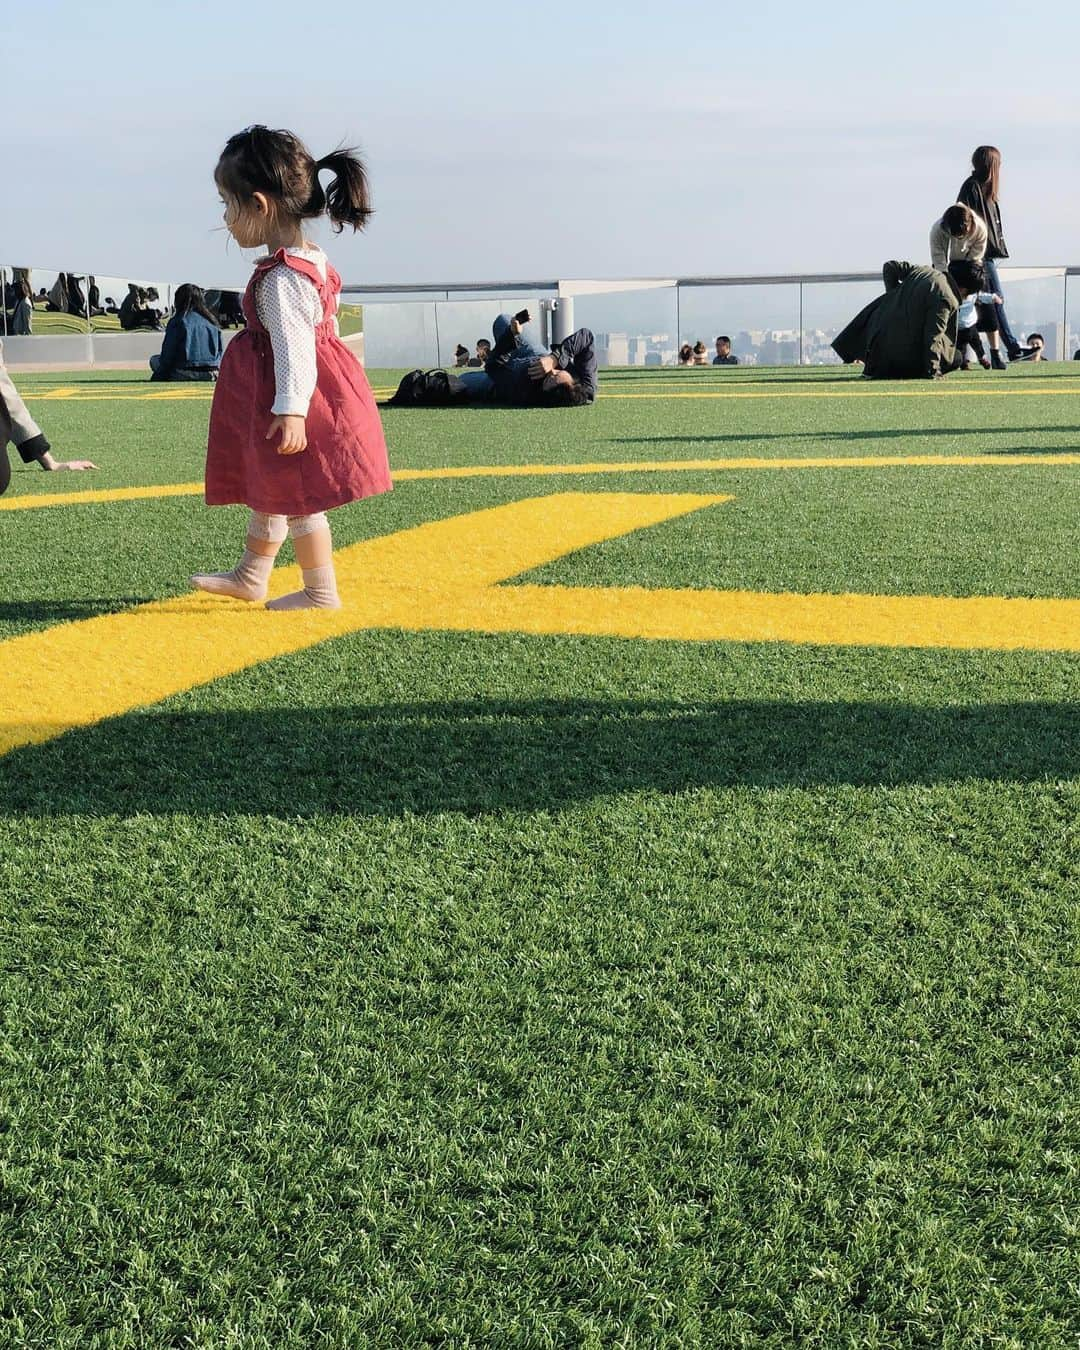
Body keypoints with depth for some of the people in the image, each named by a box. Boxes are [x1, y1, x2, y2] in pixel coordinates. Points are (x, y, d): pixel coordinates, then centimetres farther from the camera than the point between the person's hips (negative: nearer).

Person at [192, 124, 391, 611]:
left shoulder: (280, 277, -22)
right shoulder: (312, 261, 9)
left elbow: (294, 346, -28)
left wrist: (291, 410, -32)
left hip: (292, 399, -11)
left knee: (297, 497, 1)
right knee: (270, 489, 21)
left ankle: (321, 593, 12)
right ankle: (250, 575, 35)